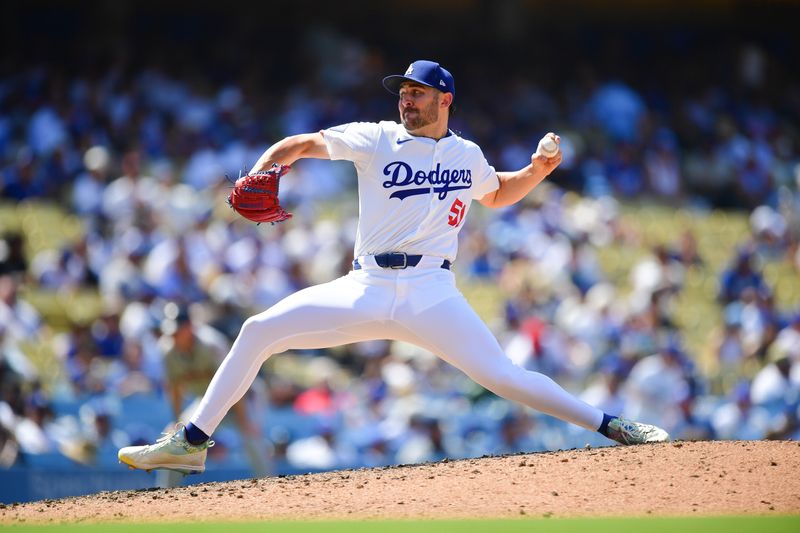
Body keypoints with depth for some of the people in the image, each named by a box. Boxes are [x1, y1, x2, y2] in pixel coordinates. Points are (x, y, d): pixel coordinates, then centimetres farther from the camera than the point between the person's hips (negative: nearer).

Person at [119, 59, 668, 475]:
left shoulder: (468, 156, 11)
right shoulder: (379, 139, 5)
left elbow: (497, 194, 31)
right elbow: (302, 144, 0)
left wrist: (536, 171, 11)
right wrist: (260, 175, -19)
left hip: (431, 293, -1)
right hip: (366, 288, 1)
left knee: (500, 374, -16)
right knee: (259, 331, -10)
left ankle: (610, 426, -6)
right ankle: (192, 444, -3)